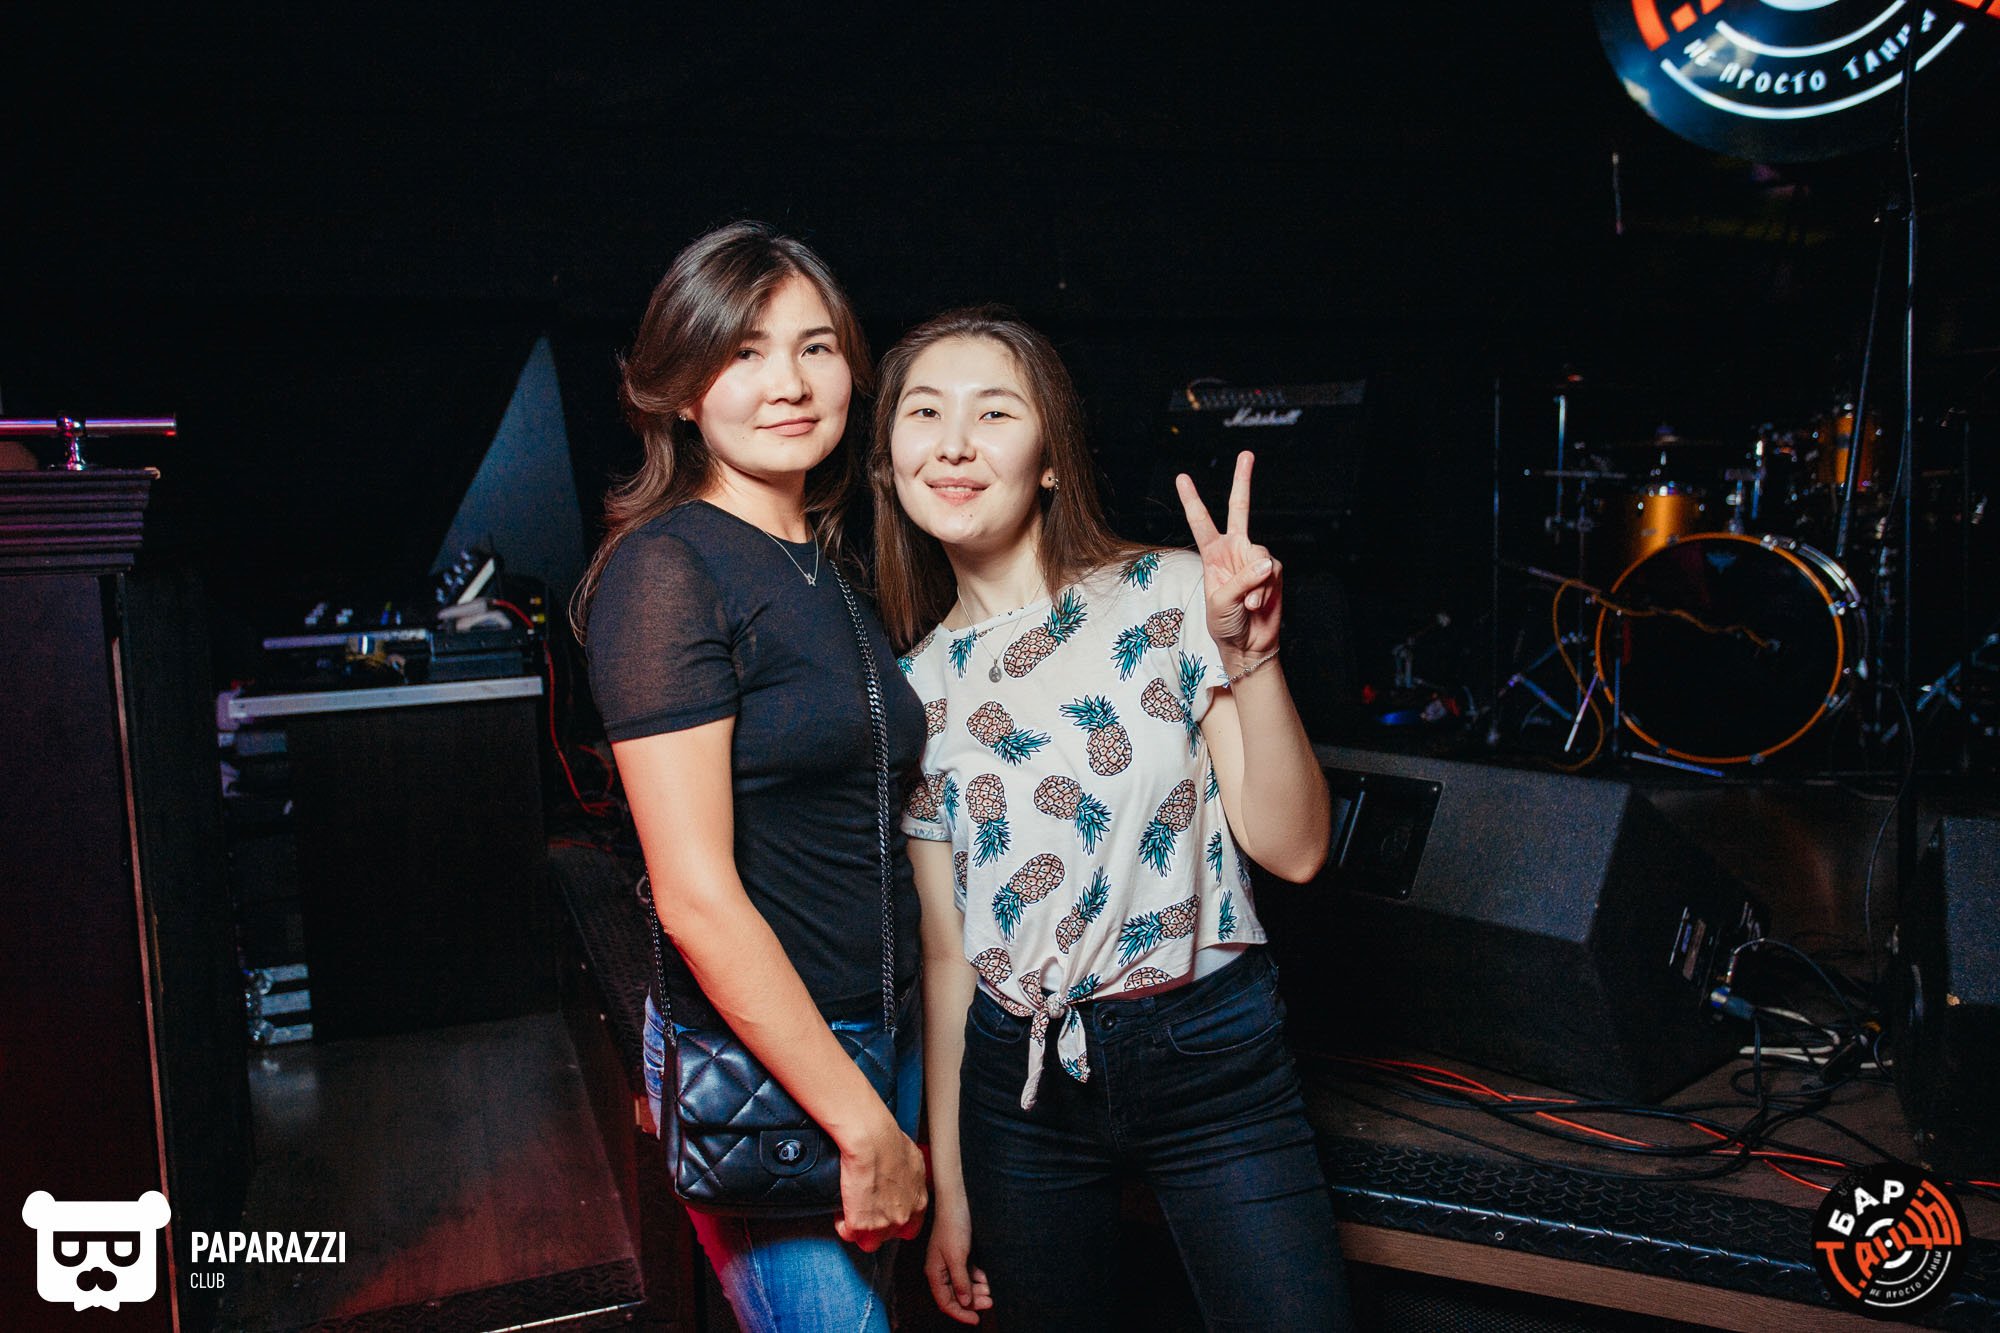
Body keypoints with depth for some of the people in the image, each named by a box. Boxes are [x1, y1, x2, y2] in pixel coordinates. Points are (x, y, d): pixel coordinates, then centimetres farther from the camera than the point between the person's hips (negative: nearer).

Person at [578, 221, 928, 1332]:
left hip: (887, 1029, 8)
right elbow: (696, 897, -21)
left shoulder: (838, 568, 9)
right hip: (758, 1063, -8)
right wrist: (863, 1123, -17)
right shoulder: (666, 567, -16)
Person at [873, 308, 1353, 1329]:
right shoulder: (919, 685, 2)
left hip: (1209, 1054, -2)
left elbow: (1291, 849, -11)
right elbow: (946, 950, 6)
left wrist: (1251, 660, -26)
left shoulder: (1170, 599, -8)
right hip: (1019, 1080, 3)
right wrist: (947, 1189, 9)